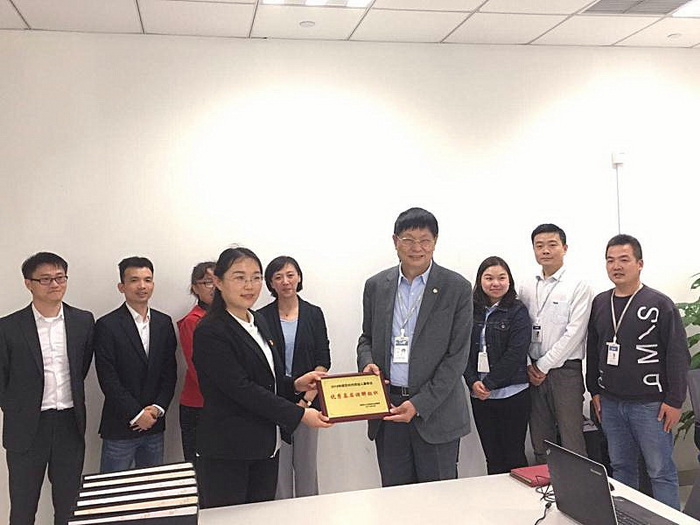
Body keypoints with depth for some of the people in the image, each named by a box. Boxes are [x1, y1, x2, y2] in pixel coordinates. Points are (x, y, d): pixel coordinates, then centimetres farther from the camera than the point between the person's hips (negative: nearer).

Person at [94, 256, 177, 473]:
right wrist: (136, 414, -12)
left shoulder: (164, 323, 8)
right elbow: (108, 379, -10)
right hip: (120, 427, -4)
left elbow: (170, 372, 7)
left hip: (155, 423, 4)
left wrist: (158, 408, -6)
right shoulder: (107, 325, -7)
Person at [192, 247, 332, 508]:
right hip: (226, 452, -8)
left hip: (265, 445, 8)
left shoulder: (259, 322, 11)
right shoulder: (210, 332, -16)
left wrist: (295, 385, 0)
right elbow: (241, 388, -21)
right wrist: (299, 414, -20)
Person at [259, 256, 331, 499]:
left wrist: (307, 398, -8)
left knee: (306, 463, 9)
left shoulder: (314, 314, 3)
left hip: (308, 401, 1)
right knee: (278, 465, 3)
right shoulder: (262, 317, 0)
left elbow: (323, 361, 2)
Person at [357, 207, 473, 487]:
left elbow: (457, 355, -7)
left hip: (436, 410, -2)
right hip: (387, 407, 3)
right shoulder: (376, 285, 5)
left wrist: (419, 404, -13)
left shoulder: (457, 288, -5)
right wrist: (367, 362, -8)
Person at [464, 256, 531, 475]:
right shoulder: (472, 311, 7)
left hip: (512, 393, -3)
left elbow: (516, 353, -11)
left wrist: (489, 384, -14)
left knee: (514, 455, 5)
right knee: (492, 457, 11)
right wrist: (473, 381, -10)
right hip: (479, 395, 3)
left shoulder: (518, 311, -3)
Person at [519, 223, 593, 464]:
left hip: (565, 370, -5)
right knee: (540, 442, 11)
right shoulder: (527, 288, 10)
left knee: (572, 444, -2)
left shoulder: (578, 287, -5)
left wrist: (544, 366, -10)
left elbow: (574, 333, -11)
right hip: (534, 371, 5)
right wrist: (529, 366, -2)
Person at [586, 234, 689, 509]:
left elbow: (678, 355, -8)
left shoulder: (660, 304, -6)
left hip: (650, 404, -5)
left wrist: (674, 401, -10)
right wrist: (594, 390, 13)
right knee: (621, 468, 13)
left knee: (661, 472, 1)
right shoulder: (599, 303, 9)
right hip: (610, 404, 5)